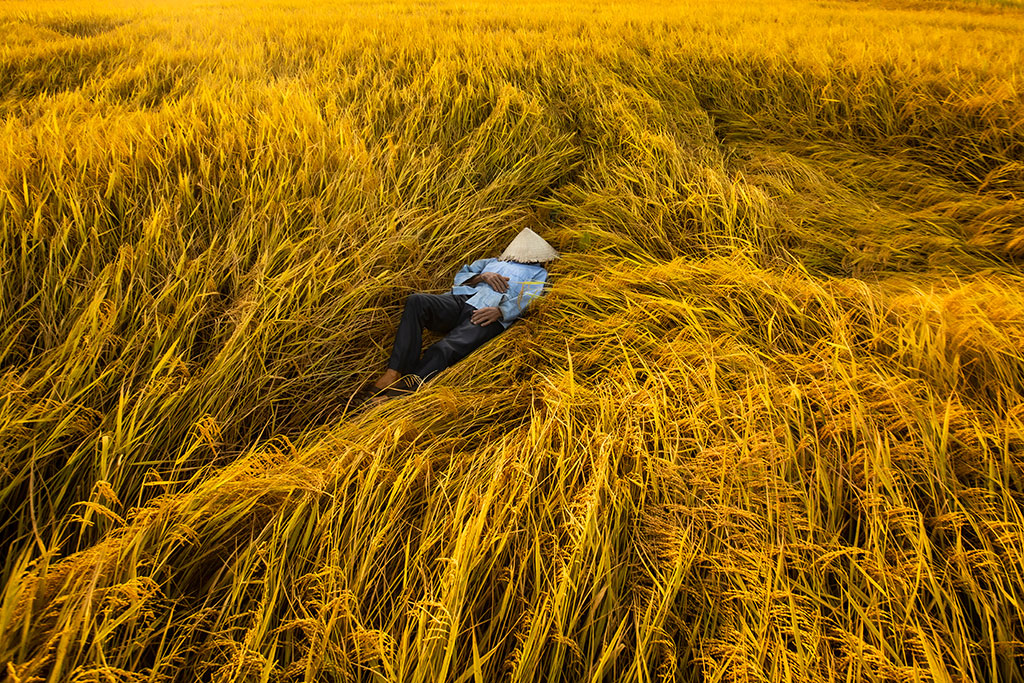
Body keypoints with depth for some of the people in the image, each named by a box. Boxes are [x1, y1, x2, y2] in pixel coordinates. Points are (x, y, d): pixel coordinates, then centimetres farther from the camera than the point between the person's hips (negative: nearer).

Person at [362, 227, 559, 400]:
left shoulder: (539, 274, 28)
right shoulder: (492, 262, 41)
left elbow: (531, 299, 6)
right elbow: (460, 276, 28)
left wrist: (500, 311, -14)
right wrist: (483, 276, 5)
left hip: (489, 317, -4)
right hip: (460, 300, 5)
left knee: (444, 350, -34)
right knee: (416, 301, -28)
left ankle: (401, 393, -47)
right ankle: (395, 373, -37)